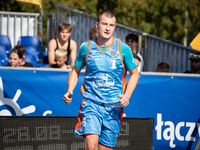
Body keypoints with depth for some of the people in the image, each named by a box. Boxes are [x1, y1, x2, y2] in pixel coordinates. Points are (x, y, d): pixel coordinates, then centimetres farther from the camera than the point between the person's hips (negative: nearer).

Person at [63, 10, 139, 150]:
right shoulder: (86, 48, 3)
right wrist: (69, 91, 2)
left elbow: (134, 73, 11)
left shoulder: (123, 49, 0)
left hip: (114, 106, 1)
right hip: (91, 103, -1)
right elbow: (75, 71, 18)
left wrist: (127, 95, -5)